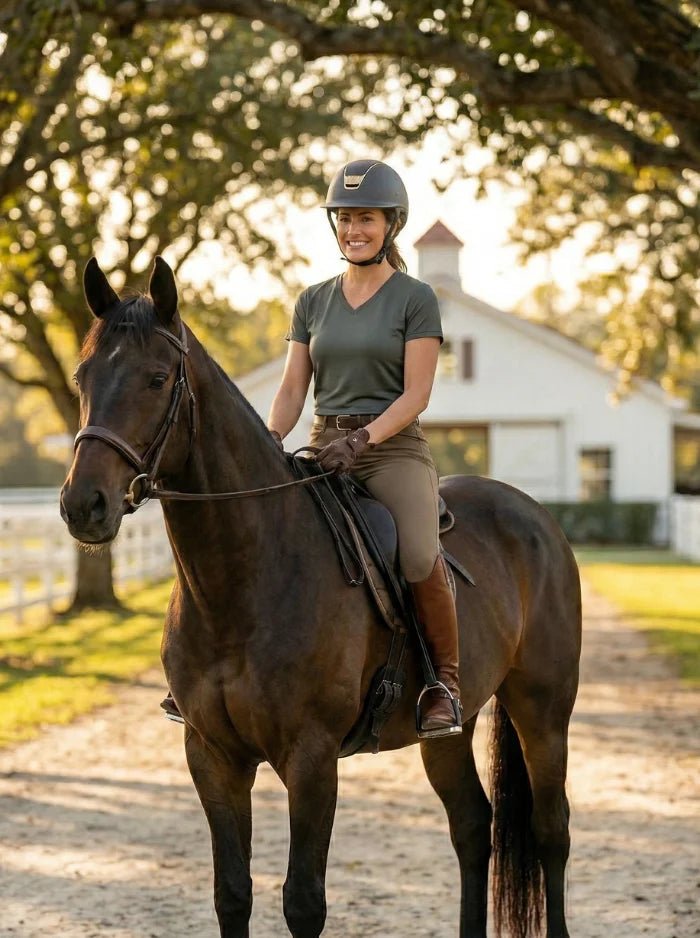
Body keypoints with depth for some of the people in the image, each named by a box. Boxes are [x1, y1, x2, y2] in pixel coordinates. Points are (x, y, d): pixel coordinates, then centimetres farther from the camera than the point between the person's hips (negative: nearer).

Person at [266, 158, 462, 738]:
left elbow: (416, 393, -7)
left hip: (394, 449, -5)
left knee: (420, 557, -30)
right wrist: (270, 440, -10)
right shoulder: (314, 302, 14)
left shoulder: (415, 299, 0)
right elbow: (292, 389, 10)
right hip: (324, 450, 5)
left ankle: (446, 682, -13)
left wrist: (363, 438, -21)